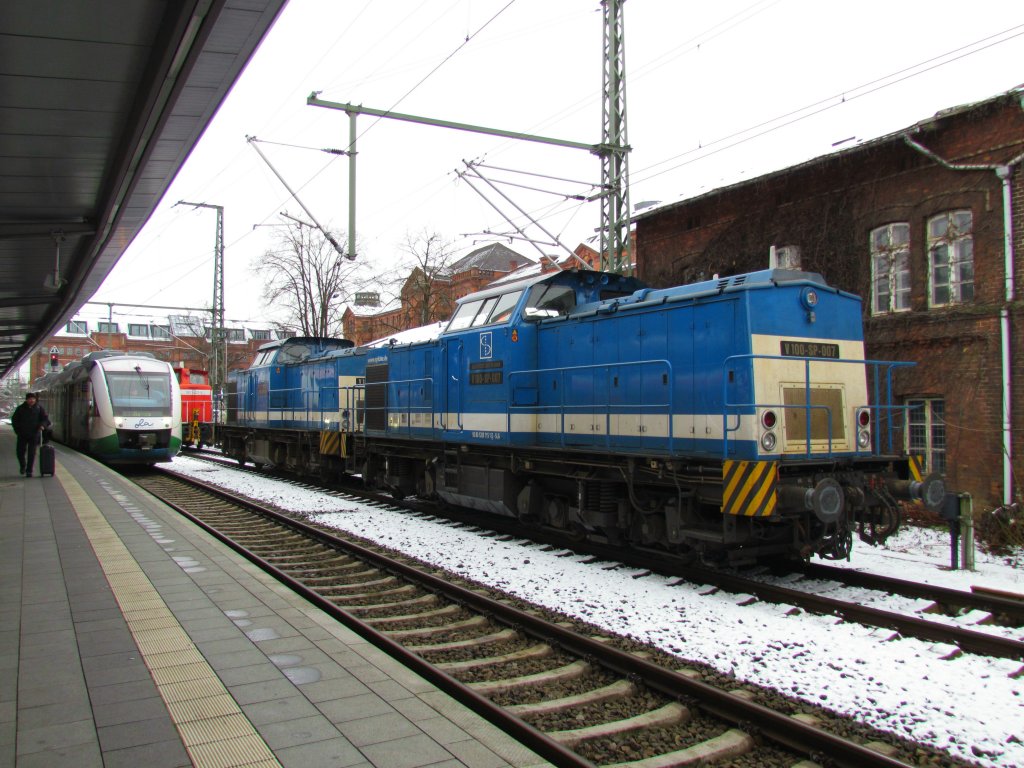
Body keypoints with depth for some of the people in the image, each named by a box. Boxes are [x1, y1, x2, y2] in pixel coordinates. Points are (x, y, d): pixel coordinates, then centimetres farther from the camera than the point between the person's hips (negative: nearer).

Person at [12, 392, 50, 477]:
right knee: (20, 452, 5)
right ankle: (23, 466, 32)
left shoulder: (39, 408, 2)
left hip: (34, 435, -2)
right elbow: (14, 420, 13)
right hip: (22, 435, 2)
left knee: (32, 453, -4)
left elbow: (46, 419, 0)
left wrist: (42, 425, -22)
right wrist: (18, 431, 1)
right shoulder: (20, 408, 5)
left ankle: (29, 471, 3)